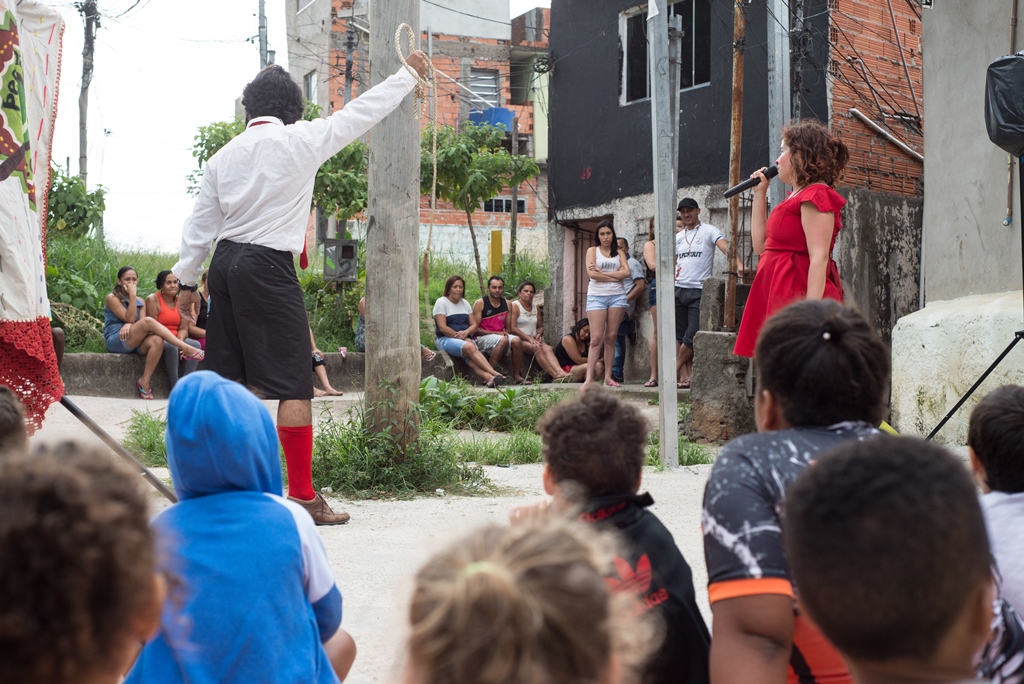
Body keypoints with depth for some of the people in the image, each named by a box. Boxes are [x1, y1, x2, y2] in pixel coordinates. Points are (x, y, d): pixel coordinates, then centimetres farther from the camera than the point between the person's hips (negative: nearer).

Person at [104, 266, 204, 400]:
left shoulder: (140, 302, 19)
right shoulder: (112, 298, 3)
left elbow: (134, 323, 1)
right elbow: (129, 319, -11)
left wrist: (129, 325, -21)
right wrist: (132, 296, -10)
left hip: (134, 343, 5)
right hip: (115, 342, -5)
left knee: (157, 341, -31)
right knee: (148, 321, -30)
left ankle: (145, 382, -31)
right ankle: (186, 349, -35)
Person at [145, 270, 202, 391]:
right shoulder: (153, 300, -6)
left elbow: (184, 328, 4)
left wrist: (180, 341, -18)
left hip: (176, 341, 6)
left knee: (196, 344, -21)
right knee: (172, 346, -36)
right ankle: (175, 389, -32)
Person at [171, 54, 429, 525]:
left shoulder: (225, 155, 12)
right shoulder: (300, 140, -4)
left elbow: (200, 224, 13)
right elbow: (361, 112, 5)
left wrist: (187, 281, 21)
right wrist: (409, 74, 18)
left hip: (224, 262, 7)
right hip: (267, 267, -7)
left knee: (224, 380, 12)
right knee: (294, 385, -4)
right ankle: (303, 496, -4)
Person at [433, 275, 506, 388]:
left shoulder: (465, 303, 19)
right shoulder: (441, 302, 0)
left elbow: (474, 325, 14)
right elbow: (442, 328, -9)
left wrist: (466, 332, -9)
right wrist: (460, 336, -12)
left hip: (465, 339, 5)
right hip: (445, 339, -5)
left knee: (471, 360, -29)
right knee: (470, 347, -35)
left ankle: (489, 378, -58)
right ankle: (494, 373, -49)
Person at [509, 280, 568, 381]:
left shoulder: (535, 307, 20)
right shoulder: (514, 306, -1)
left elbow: (541, 326, 27)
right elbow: (512, 328, -11)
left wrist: (539, 334, 2)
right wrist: (529, 338, -17)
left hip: (533, 340, 6)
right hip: (519, 340, -6)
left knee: (548, 348, -26)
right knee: (537, 348, -33)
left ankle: (560, 372, -49)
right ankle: (555, 375, -41)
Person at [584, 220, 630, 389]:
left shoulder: (619, 253, 15)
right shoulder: (592, 251, 9)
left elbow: (626, 272, -2)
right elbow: (592, 273, -6)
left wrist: (602, 272, -7)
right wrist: (615, 276, -3)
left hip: (617, 296, 2)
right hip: (597, 296, -2)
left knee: (611, 338, 2)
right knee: (596, 338, -11)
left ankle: (608, 377, 4)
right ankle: (589, 378, -14)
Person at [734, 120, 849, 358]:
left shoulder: (816, 195, -10)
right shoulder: (795, 197, 20)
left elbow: (819, 258, -19)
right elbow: (761, 245, 26)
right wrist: (759, 194, 24)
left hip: (798, 294, -10)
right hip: (780, 294, 10)